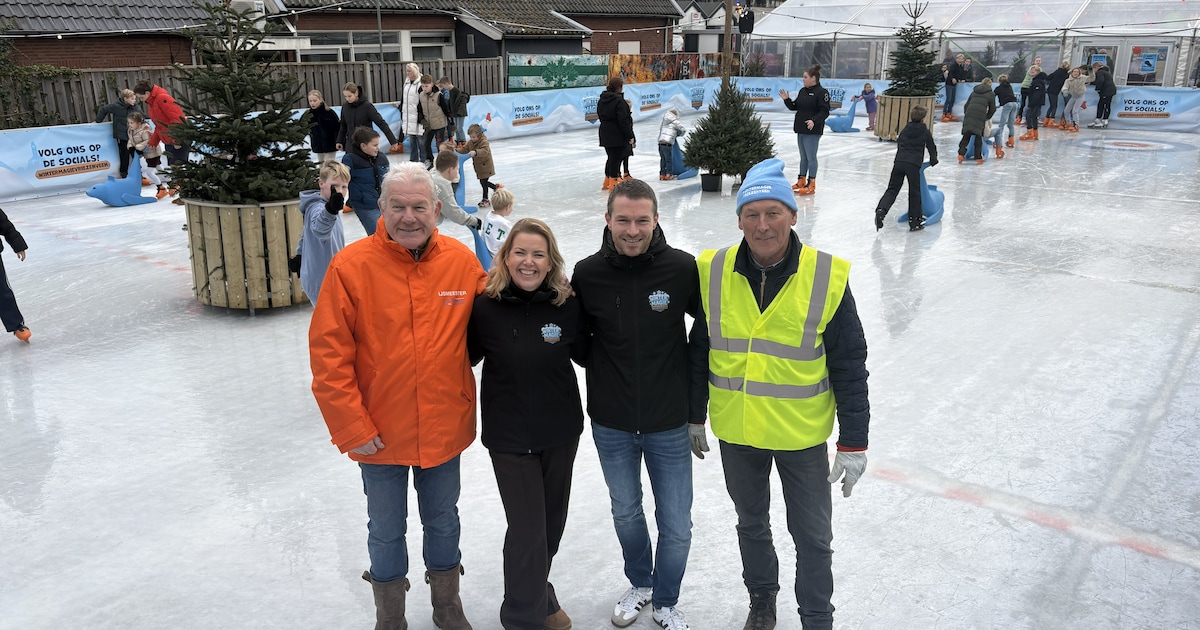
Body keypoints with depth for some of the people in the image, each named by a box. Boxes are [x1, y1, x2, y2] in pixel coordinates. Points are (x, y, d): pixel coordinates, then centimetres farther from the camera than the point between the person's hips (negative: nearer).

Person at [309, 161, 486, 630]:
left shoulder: (462, 261, -7)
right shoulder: (351, 266, -15)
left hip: (445, 429, 2)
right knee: (386, 530, 17)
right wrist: (351, 427, -14)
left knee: (443, 522, 21)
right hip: (380, 432, -2)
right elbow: (328, 354, -13)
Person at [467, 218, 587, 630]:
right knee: (527, 529, 1)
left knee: (552, 522, 19)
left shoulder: (567, 305, -9)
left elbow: (585, 355, 7)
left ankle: (539, 594, 45)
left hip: (561, 433, 3)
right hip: (509, 436, -3)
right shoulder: (485, 307, -13)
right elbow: (469, 357, 1)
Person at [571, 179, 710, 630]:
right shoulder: (587, 274, -10)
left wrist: (697, 414, -2)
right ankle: (640, 584, 48)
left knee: (676, 526, 9)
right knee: (625, 513, 21)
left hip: (670, 424, -1)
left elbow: (705, 339, -5)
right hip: (611, 425, 2)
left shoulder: (683, 268, -14)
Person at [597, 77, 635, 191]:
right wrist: (630, 136, -15)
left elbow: (600, 116, 16)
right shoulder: (619, 101, -18)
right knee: (616, 158, -2)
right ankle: (613, 183, 2)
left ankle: (607, 182, 29)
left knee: (611, 158, 20)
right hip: (618, 135, -8)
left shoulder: (602, 100, 8)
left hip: (605, 134, 8)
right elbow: (623, 120, -20)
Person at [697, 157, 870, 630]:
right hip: (735, 431, 3)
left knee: (812, 537, 12)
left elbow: (849, 366, -8)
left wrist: (854, 443, -7)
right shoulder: (712, 272, -8)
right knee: (751, 524, 23)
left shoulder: (827, 277, -15)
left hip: (802, 434, -2)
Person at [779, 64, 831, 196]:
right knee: (803, 157, 16)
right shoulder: (803, 91, 12)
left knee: (811, 157, -4)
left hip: (813, 131, -8)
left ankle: (811, 184, 2)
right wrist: (786, 99, 2)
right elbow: (794, 107, 17)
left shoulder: (821, 92, -12)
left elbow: (824, 112, -16)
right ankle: (801, 181, 25)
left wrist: (814, 121, -29)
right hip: (801, 129, 8)